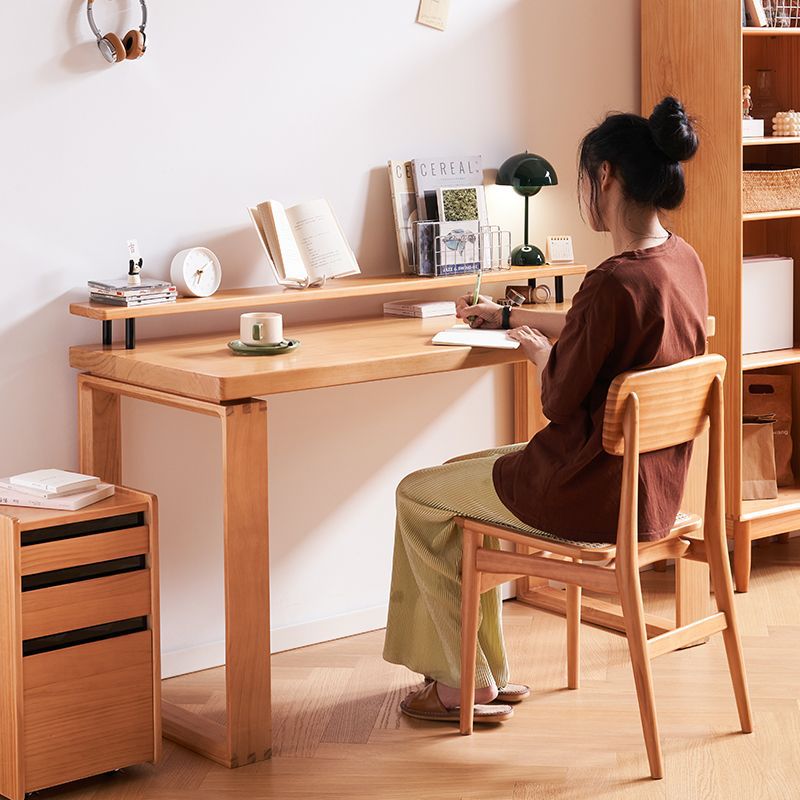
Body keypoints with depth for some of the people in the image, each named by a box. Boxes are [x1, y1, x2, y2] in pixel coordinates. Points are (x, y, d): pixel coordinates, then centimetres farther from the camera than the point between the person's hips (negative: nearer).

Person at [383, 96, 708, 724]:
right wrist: (508, 316, 28)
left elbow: (560, 402, -19)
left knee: (418, 496, 12)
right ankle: (489, 671, 30)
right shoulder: (685, 261, 2)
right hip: (655, 487, 9)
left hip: (596, 495, -9)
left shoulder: (614, 283, -28)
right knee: (463, 475, 26)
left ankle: (470, 686, 21)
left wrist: (539, 352, 3)